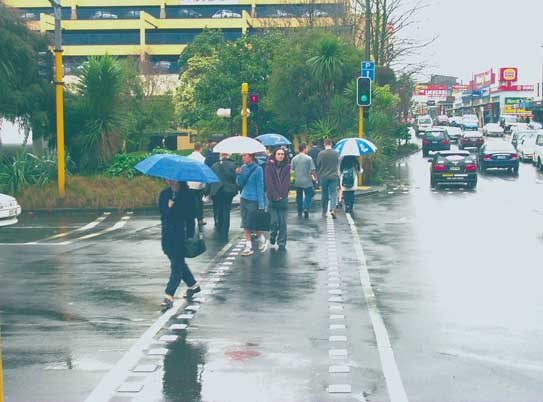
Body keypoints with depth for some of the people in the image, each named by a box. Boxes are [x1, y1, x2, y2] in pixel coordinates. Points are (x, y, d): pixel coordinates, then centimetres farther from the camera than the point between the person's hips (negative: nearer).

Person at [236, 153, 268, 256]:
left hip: (253, 201, -6)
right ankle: (248, 247, 12)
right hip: (243, 199, 6)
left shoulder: (258, 169, -10)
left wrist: (261, 204, -11)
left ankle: (262, 240, 22)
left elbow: (260, 186, -9)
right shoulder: (243, 167, 6)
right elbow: (240, 184, 8)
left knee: (252, 224, -1)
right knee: (245, 225, 6)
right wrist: (239, 174, -11)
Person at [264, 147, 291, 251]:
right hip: (272, 198, -1)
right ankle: (273, 235, 24)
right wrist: (275, 196, -12)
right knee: (274, 221, -6)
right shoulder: (269, 167, 2)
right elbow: (269, 183, -5)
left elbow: (287, 183, 2)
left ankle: (282, 243, 7)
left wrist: (281, 195, -8)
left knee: (283, 222, -1)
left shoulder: (287, 167, 8)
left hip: (283, 198, 2)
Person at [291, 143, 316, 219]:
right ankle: (306, 208, -16)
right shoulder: (308, 158, -11)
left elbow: (292, 169, 8)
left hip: (297, 181, 4)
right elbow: (312, 170, -11)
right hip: (307, 181, -4)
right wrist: (315, 177, 4)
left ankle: (299, 212, 18)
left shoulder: (294, 158, 1)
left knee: (299, 196, 13)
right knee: (308, 195, 5)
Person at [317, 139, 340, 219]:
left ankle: (324, 211, 20)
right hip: (333, 176, -1)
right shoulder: (336, 153, -4)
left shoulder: (321, 154, -7)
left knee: (325, 194, 12)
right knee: (333, 193, 2)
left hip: (323, 177, 1)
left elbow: (318, 165, 1)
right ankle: (332, 209, -18)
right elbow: (338, 165, 9)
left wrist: (319, 175, 16)